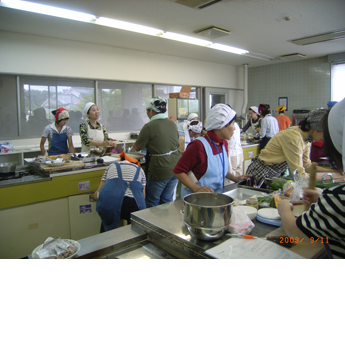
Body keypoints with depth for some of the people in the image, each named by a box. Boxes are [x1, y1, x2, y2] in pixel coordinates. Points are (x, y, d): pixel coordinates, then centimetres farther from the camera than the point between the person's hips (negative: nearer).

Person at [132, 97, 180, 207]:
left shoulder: (149, 127, -15)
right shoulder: (172, 124, 6)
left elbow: (137, 147, -6)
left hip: (160, 171, -7)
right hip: (175, 169, 7)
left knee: (152, 203, 12)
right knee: (167, 201, 19)